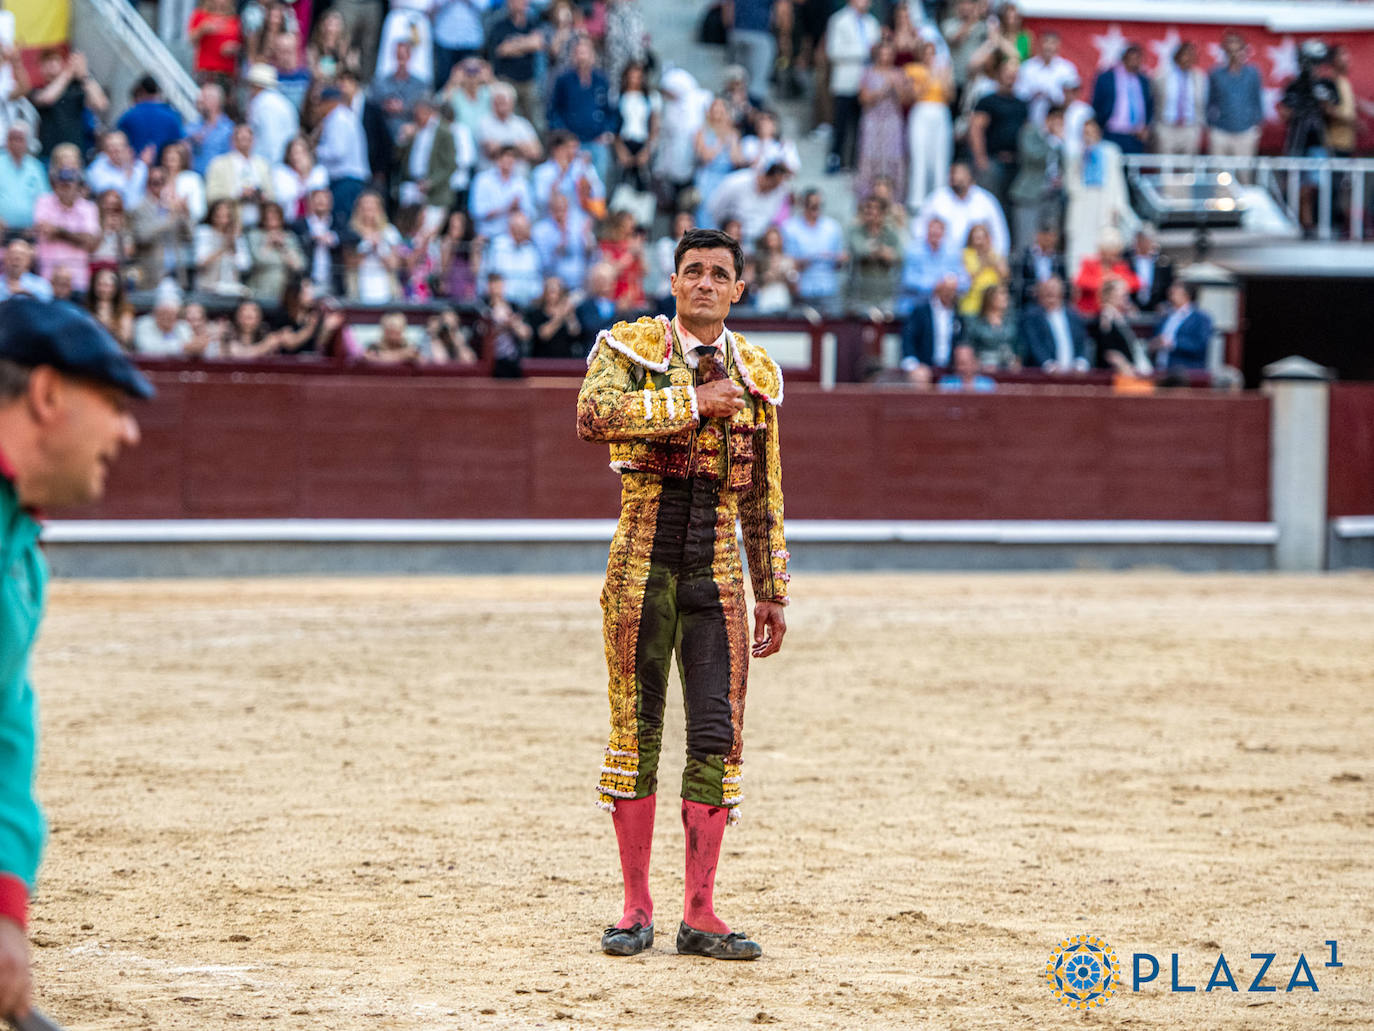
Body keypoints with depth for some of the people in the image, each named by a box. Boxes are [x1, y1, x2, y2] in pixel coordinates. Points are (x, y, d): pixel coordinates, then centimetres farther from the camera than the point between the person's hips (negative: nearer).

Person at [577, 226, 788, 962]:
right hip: (642, 564, -3)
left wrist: (772, 592, 14)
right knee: (635, 731, 1)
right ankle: (636, 908, 10)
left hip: (718, 572, 3)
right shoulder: (630, 346, 1)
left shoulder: (755, 374, 11)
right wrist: (694, 402, -20)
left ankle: (700, 916, 4)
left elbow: (763, 496, 16)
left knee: (717, 737, -2)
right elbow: (593, 413, -21)